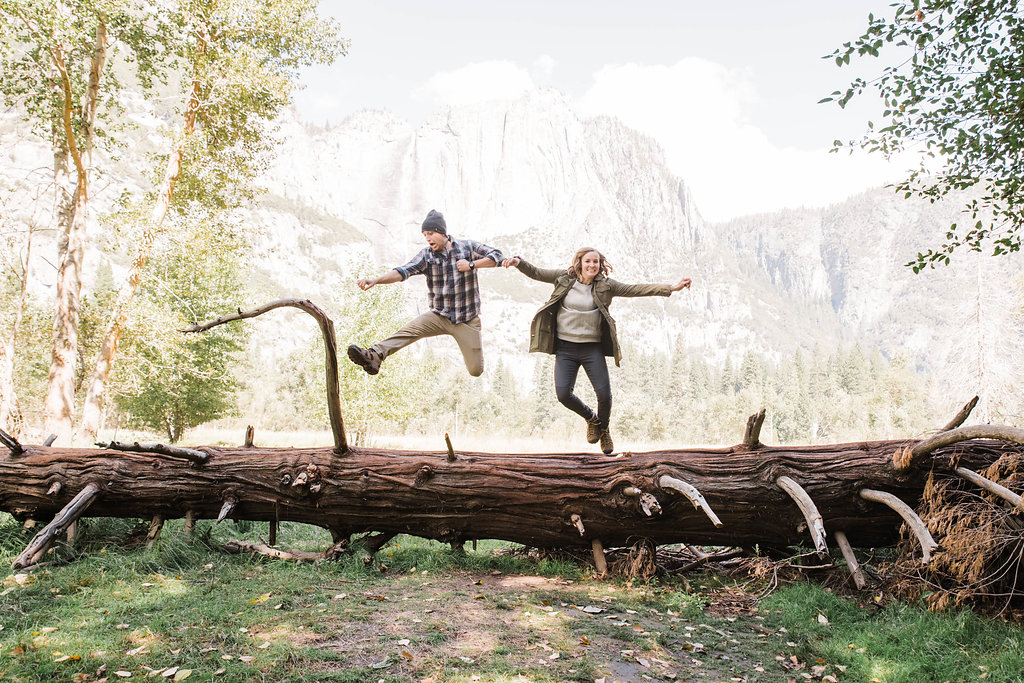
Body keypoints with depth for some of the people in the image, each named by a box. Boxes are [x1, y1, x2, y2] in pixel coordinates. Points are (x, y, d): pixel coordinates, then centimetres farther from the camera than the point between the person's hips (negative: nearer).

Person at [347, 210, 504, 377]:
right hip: (439, 316, 1)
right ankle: (375, 356, -44)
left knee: (476, 371, 0)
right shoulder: (426, 256, -1)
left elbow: (497, 256, 0)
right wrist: (375, 280, -32)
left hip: (468, 319, -1)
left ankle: (474, 348, 35)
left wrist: (471, 265, -13)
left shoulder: (468, 247, -2)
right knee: (410, 329, -28)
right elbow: (403, 272, -15)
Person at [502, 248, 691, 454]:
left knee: (604, 394, -7)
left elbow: (636, 290, -5)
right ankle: (591, 418, 21)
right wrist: (518, 262, -13)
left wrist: (671, 288, -13)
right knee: (563, 394, -11)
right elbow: (536, 272, 6)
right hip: (565, 348, 1)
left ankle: (603, 429, 27)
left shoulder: (605, 285, 1)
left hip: (592, 348, 0)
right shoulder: (564, 278, 4)